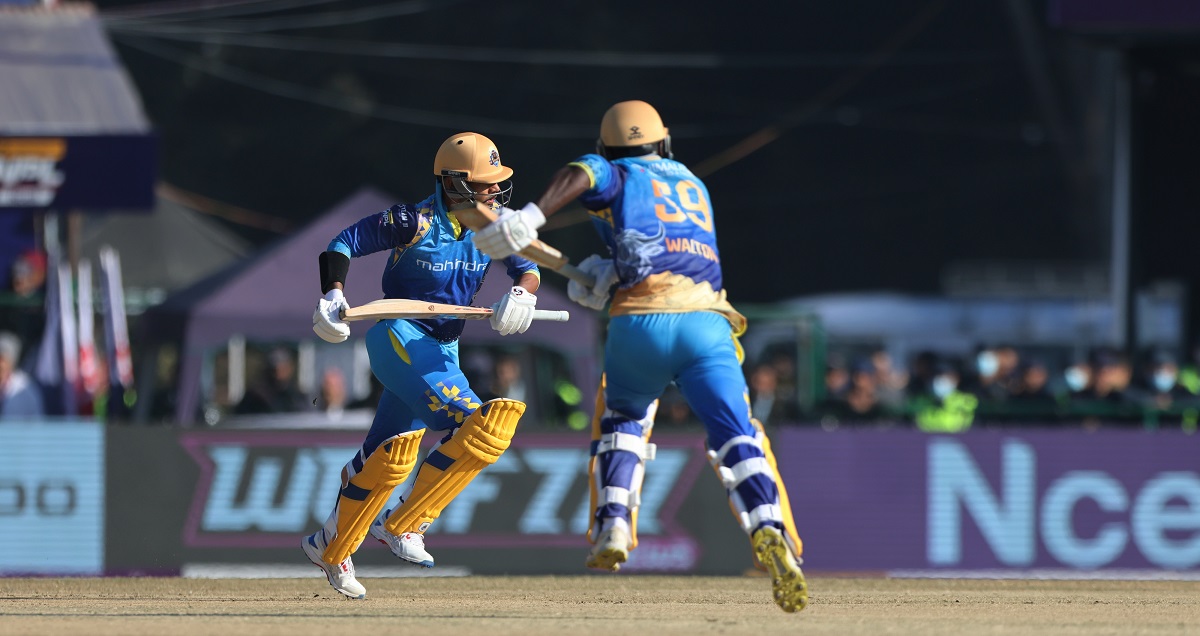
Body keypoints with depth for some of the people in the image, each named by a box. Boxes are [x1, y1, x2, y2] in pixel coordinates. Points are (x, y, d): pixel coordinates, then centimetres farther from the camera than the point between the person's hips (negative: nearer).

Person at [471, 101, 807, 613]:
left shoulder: (616, 177, 16)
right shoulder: (694, 185, 32)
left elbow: (581, 174, -7)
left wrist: (532, 216, -21)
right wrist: (608, 270, 21)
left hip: (641, 321, -1)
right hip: (707, 321, 1)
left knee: (622, 417, 26)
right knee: (738, 439, -10)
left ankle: (612, 527, 10)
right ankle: (770, 529, -36)